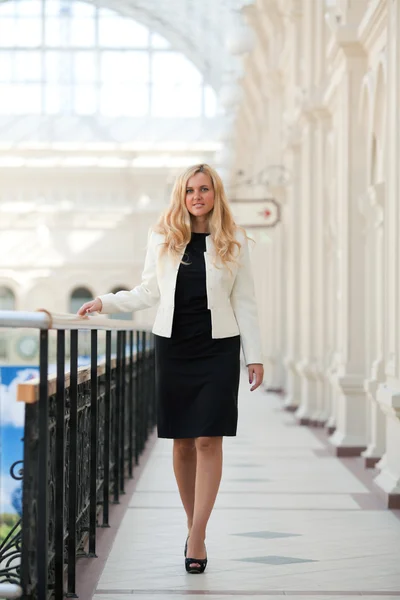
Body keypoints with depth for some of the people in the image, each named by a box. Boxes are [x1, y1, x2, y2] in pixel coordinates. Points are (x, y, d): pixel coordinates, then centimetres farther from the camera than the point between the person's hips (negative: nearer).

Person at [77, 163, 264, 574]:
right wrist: (105, 302, 5)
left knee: (208, 440, -8)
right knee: (182, 442, 5)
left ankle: (197, 538, -8)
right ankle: (193, 525, 17)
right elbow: (149, 292, 14)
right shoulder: (162, 238, 6)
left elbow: (244, 303, 4)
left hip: (218, 348, -2)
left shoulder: (233, 242, 2)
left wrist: (255, 355, 1)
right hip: (172, 345, 2)